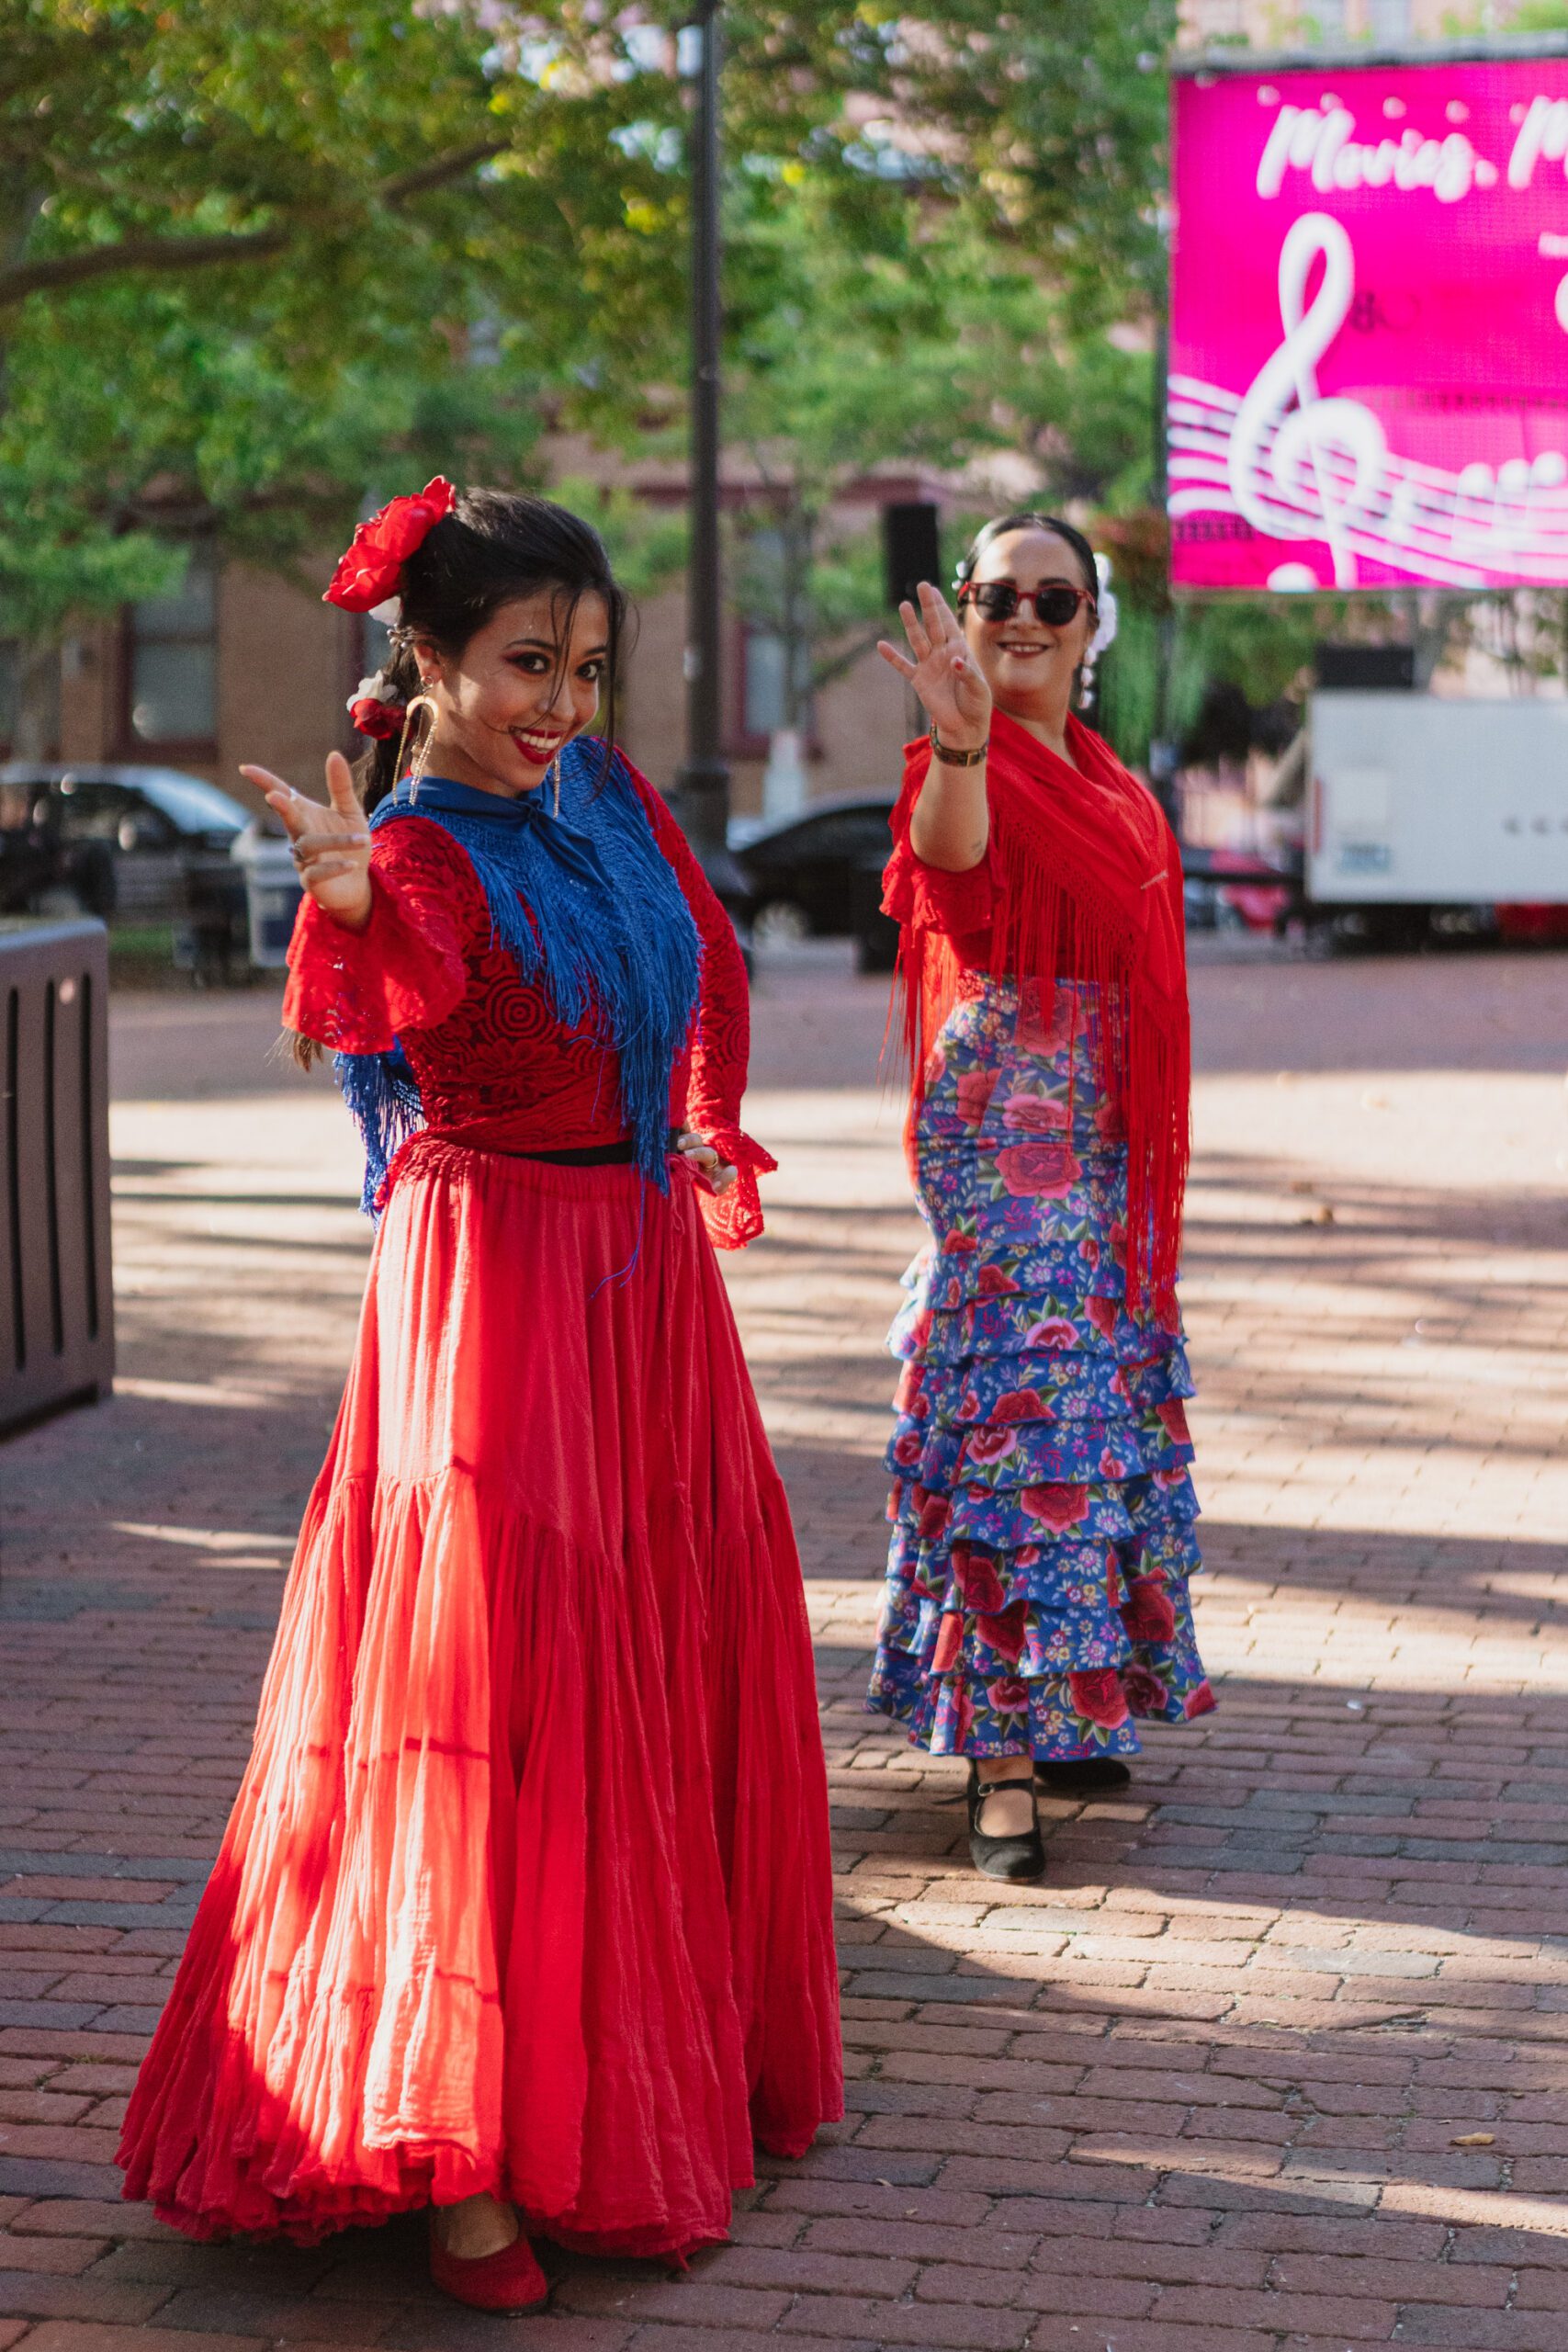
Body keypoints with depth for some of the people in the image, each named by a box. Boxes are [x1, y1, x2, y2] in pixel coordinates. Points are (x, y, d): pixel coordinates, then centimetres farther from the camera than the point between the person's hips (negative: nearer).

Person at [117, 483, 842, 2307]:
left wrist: (706, 1128, 22)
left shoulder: (603, 790, 6)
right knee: (487, 1691, -10)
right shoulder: (413, 853, -16)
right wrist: (347, 897, -59)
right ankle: (464, 2160, -6)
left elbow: (709, 963, 25)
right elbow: (396, 1006, -40)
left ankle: (678, 2055, 32)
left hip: (644, 1264, 8)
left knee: (683, 1660, 14)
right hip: (491, 1282, -8)